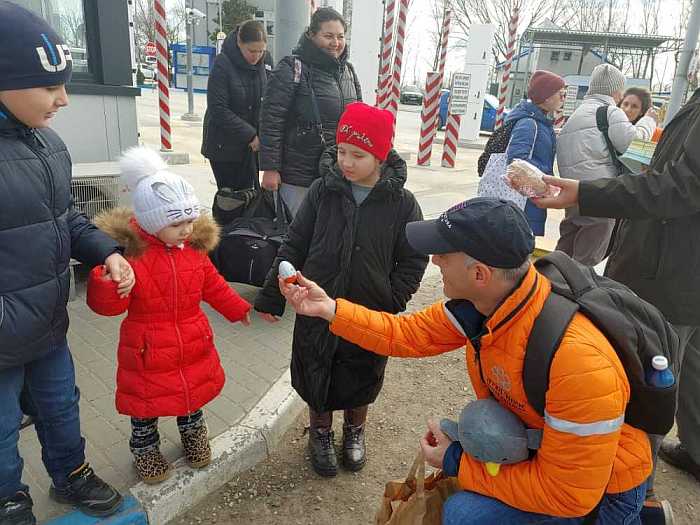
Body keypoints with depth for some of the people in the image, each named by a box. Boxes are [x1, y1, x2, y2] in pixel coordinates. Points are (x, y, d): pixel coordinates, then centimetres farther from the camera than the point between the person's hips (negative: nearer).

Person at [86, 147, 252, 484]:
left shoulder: (195, 247, -5)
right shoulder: (129, 253, -21)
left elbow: (213, 286, 11)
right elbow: (108, 305, -20)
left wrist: (237, 309, 17)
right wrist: (105, 277, -40)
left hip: (192, 344, 5)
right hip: (147, 348, -4)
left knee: (193, 392, 23)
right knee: (145, 402, 15)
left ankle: (193, 435, 51)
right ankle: (145, 450, 43)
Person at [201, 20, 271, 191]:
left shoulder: (265, 60, 0)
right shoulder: (223, 64, -14)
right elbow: (218, 110, -17)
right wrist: (250, 135, -20)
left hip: (252, 145, 4)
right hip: (224, 146, -4)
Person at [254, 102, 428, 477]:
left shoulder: (401, 203, -11)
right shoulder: (323, 190, -8)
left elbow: (412, 261, -3)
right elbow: (294, 246, -2)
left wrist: (390, 302, -13)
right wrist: (272, 296, 0)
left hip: (370, 314, 0)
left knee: (360, 379, 18)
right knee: (315, 375, 16)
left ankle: (354, 431, 48)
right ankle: (321, 432, 44)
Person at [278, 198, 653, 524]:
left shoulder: (577, 359, -38)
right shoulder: (485, 299, -17)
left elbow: (570, 495, -29)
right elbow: (409, 334, -3)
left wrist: (457, 463, -21)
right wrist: (329, 309, -8)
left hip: (599, 491, -6)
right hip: (529, 443, 6)